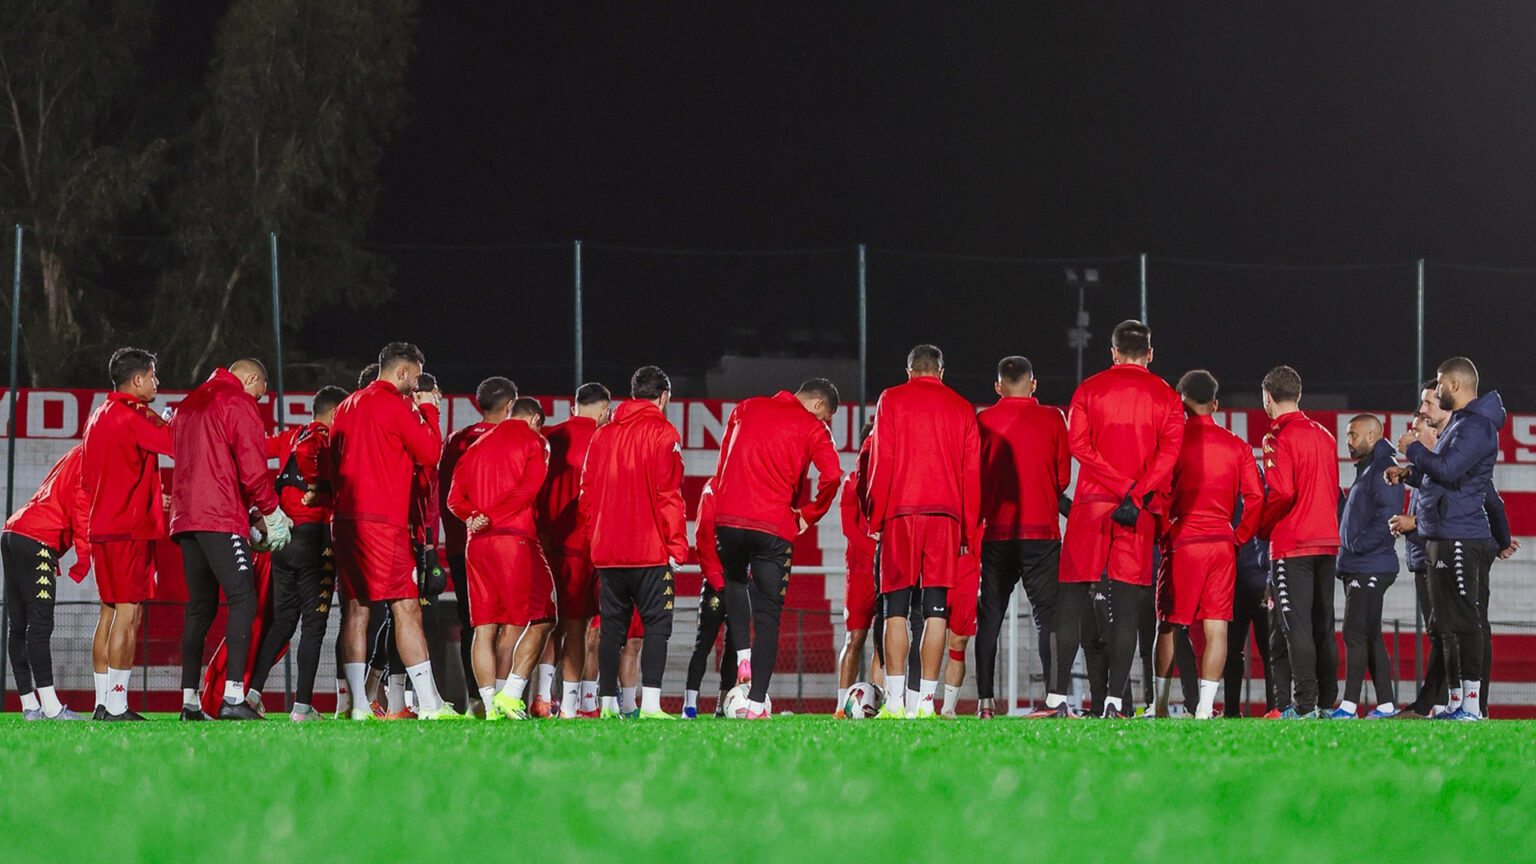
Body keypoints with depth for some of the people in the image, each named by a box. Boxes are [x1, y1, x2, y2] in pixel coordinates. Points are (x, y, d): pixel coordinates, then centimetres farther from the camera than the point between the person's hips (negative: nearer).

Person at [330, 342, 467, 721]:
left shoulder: (347, 406, 17)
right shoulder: (395, 405, -7)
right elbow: (430, 452, -4)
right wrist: (428, 411, 8)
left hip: (345, 519, 8)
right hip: (382, 520, -8)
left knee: (355, 609, 6)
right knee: (406, 608, -8)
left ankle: (358, 704, 2)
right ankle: (429, 703, -11)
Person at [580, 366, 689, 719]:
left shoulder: (602, 435, 13)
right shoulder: (663, 434, -5)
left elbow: (586, 495, 14)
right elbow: (669, 495, -10)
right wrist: (677, 547, -7)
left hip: (607, 551, 5)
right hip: (651, 551, -5)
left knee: (611, 627, 9)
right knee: (656, 624, -3)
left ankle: (608, 704, 8)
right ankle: (650, 703, -15)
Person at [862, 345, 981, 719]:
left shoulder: (891, 401, 7)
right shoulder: (962, 408, 14)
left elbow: (881, 462, 0)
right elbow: (971, 472, 11)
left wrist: (875, 518, 2)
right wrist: (969, 530, 14)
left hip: (900, 512, -2)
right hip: (946, 514, 2)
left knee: (895, 609, -1)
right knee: (936, 610, 1)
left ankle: (895, 701, -10)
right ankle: (926, 700, -4)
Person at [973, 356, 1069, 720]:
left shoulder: (983, 421, 2)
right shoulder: (1052, 420, 0)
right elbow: (1063, 477, 6)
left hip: (995, 530, 1)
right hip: (1041, 531, -1)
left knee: (989, 617, 7)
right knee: (1048, 613, 1)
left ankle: (985, 701, 1)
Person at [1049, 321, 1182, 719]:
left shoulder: (1088, 389, 7)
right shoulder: (1166, 396, 8)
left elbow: (1079, 443, -6)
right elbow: (1169, 452, -6)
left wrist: (1121, 487, -10)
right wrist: (1136, 495, -14)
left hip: (1091, 502, 0)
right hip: (1140, 514, 0)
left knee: (1071, 602, 3)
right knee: (1126, 608, 0)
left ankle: (1057, 698, -3)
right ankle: (1114, 702, -6)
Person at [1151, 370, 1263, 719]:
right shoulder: (1237, 446, 7)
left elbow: (1161, 494, -8)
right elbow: (1255, 497, 2)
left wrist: (1162, 534, 4)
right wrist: (1239, 537, 11)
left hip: (1183, 542, -3)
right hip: (1222, 544, 3)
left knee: (1168, 625, 7)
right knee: (1216, 626, 1)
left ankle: (1160, 703, 9)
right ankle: (1205, 707, -4)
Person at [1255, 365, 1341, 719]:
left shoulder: (1279, 438, -10)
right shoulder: (1325, 436, 14)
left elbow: (1282, 492, -19)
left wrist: (1262, 527, -5)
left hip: (1291, 544, -7)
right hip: (1326, 541, 7)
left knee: (1295, 627, -9)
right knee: (1323, 626, 11)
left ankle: (1304, 706, -14)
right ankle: (1328, 702, 12)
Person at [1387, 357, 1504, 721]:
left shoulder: (1477, 426, -14)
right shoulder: (1458, 423, 20)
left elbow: (1448, 469, -24)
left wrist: (1413, 449, -10)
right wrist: (1409, 473, 15)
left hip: (1460, 537, -11)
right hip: (1442, 537, 11)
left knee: (1463, 621, -11)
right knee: (1447, 622, 12)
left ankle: (1472, 705, -11)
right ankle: (1455, 701, 17)